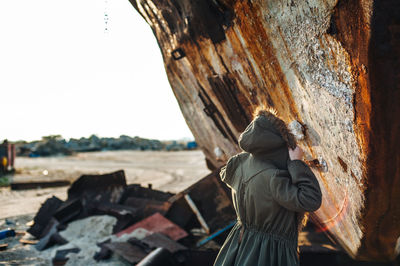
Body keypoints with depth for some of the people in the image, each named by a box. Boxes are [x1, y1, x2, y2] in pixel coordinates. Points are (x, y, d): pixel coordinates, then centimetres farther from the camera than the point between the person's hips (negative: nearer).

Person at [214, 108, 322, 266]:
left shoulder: (241, 162, -10)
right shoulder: (273, 178, -31)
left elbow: (226, 174, 14)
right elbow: (311, 201, -31)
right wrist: (297, 163, -26)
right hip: (271, 253, -7)